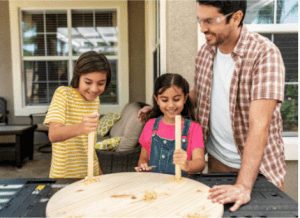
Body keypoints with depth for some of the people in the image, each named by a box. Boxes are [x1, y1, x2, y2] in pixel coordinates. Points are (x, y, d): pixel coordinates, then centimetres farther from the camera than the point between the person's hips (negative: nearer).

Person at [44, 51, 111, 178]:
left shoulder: (95, 99, 3)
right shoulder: (63, 93, -14)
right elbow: (53, 135, -26)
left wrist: (97, 169, 11)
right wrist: (79, 128, -45)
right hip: (64, 175, -5)